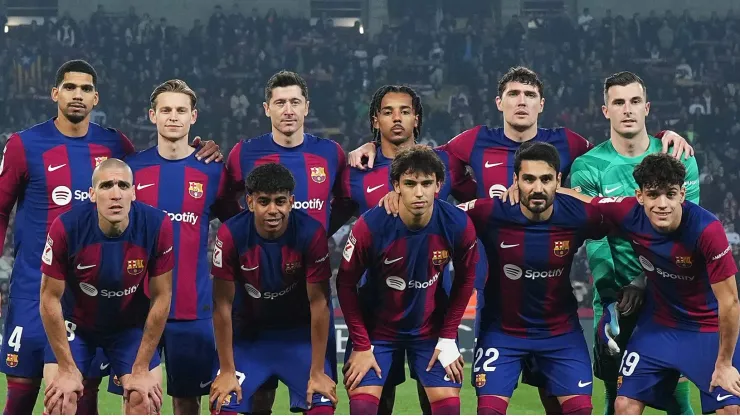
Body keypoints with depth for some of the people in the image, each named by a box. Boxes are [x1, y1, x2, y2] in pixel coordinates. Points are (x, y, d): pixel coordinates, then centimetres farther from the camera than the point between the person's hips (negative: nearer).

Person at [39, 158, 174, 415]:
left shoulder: (157, 227, -26)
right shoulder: (66, 228, -28)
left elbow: (161, 297, -15)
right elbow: (50, 299, -17)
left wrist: (141, 369, -13)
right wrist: (67, 369, -16)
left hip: (131, 325, 1)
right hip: (76, 323, -1)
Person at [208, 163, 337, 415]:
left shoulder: (311, 233, -23)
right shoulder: (231, 235, -22)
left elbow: (319, 303, -17)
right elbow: (223, 306, -14)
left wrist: (317, 372, -16)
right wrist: (227, 371, -13)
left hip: (300, 332, 0)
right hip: (248, 333, 0)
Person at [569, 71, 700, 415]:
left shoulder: (679, 159, 4)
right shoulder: (588, 168, -1)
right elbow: (595, 242, -9)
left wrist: (645, 282, -17)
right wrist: (611, 300, -20)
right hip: (616, 300, -1)